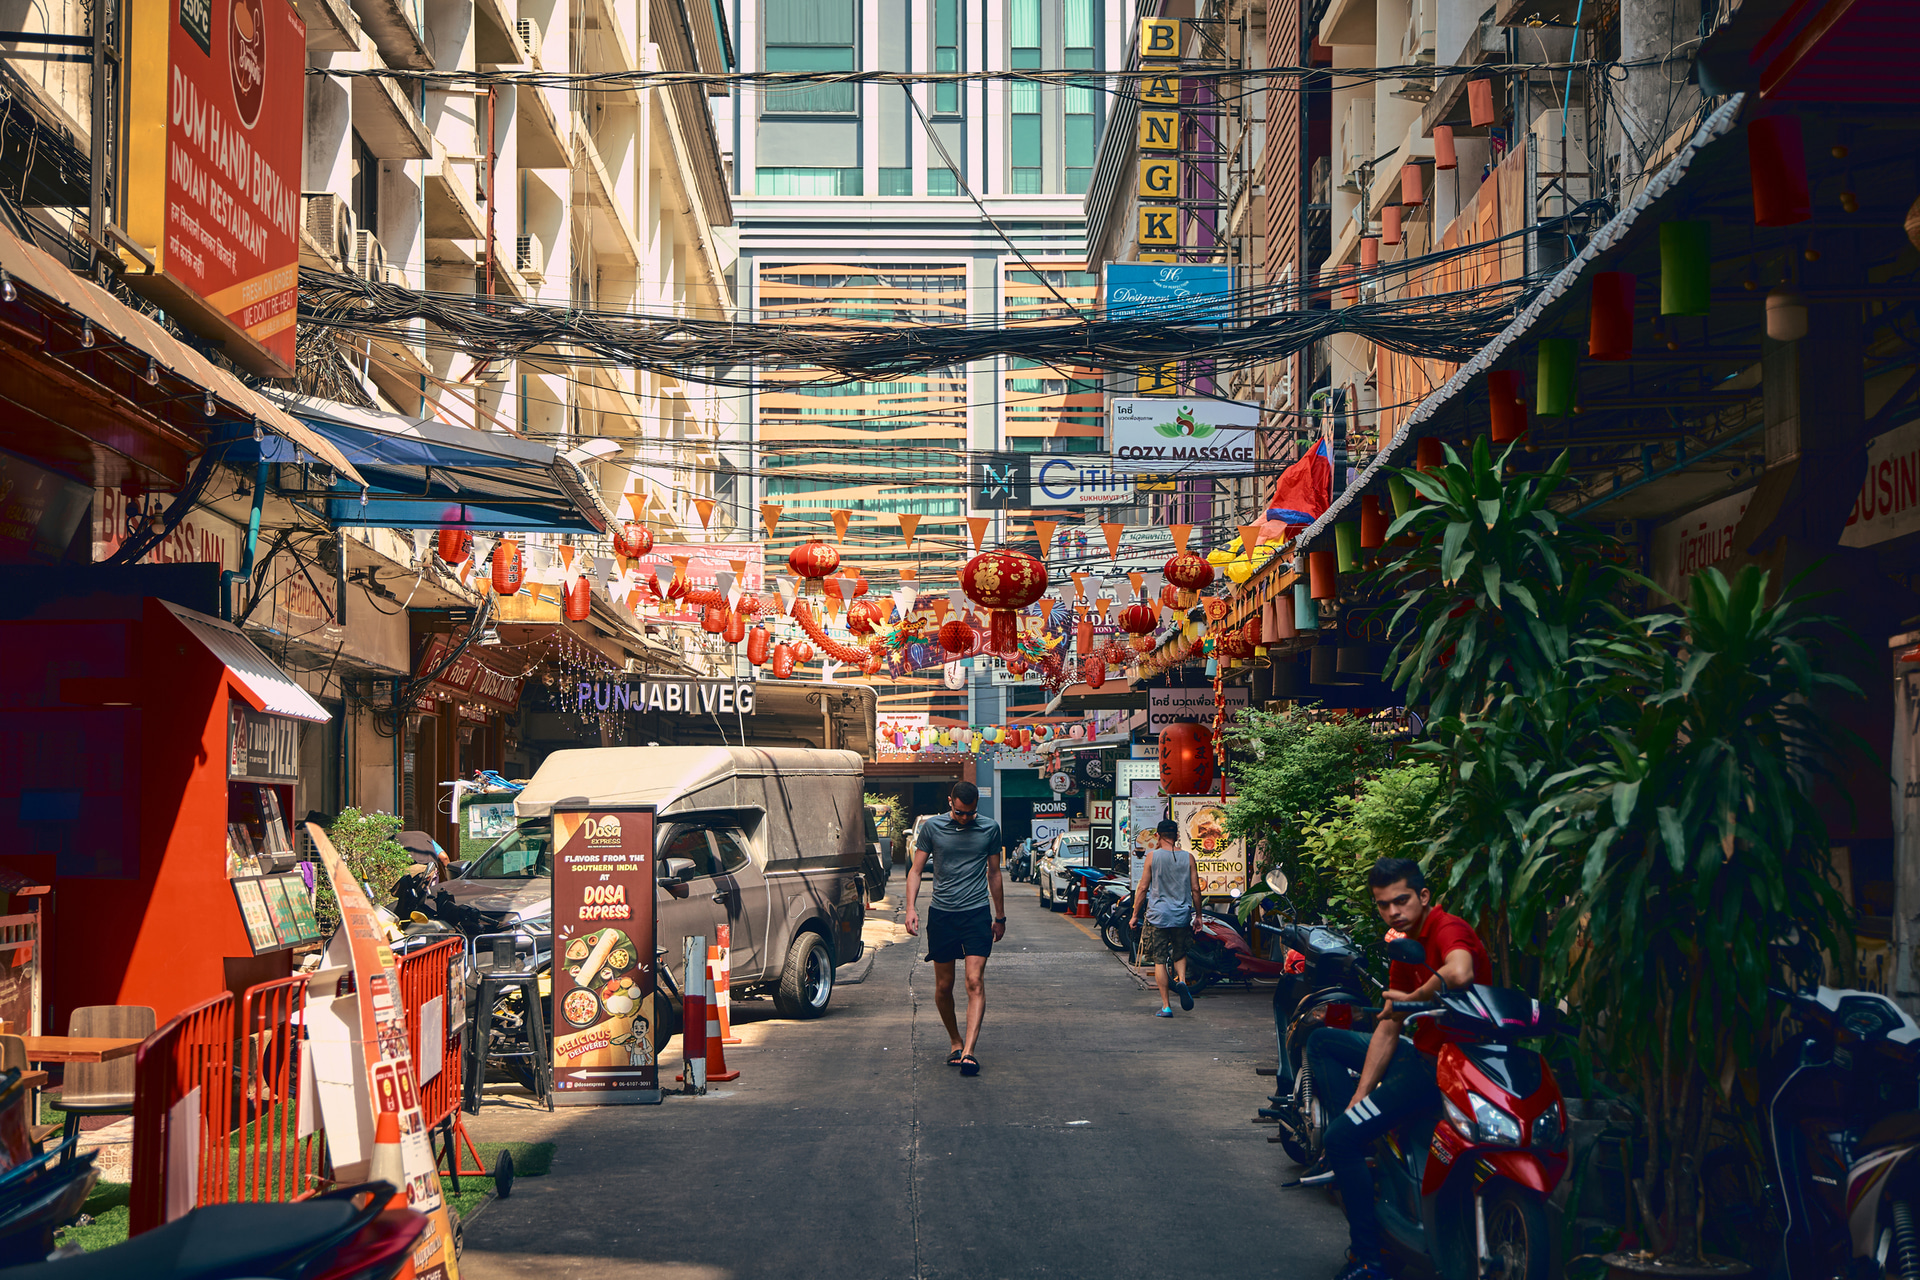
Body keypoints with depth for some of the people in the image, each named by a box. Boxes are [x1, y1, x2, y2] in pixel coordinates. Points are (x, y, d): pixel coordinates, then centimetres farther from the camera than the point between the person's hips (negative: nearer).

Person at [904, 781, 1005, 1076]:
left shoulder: (990, 828, 5)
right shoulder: (932, 827, 2)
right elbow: (916, 869, 7)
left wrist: (1000, 917, 20)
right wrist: (910, 908, -6)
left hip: (977, 913, -1)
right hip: (941, 914, 1)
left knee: (975, 982, -13)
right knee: (943, 986, 7)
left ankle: (968, 1052, -19)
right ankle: (955, 1041, 27)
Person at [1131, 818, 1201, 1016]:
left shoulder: (1153, 856, -5)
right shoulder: (1188, 857, 1)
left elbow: (1143, 888, -4)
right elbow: (1195, 889, 3)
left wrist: (1135, 915, 4)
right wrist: (1198, 915, 14)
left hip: (1158, 915, -2)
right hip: (1182, 916, 2)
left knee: (1159, 960, 4)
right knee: (1179, 953, 23)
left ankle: (1166, 1006, 1)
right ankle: (1181, 980, -6)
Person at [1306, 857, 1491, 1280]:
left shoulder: (1448, 928, -18)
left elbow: (1460, 973, -43)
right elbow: (1388, 1028, 11)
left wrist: (1411, 999, -24)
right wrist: (1359, 1096, 4)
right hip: (1423, 1051, 11)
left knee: (1341, 1138, -18)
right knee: (1322, 1041, 21)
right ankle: (1360, 1149, 7)